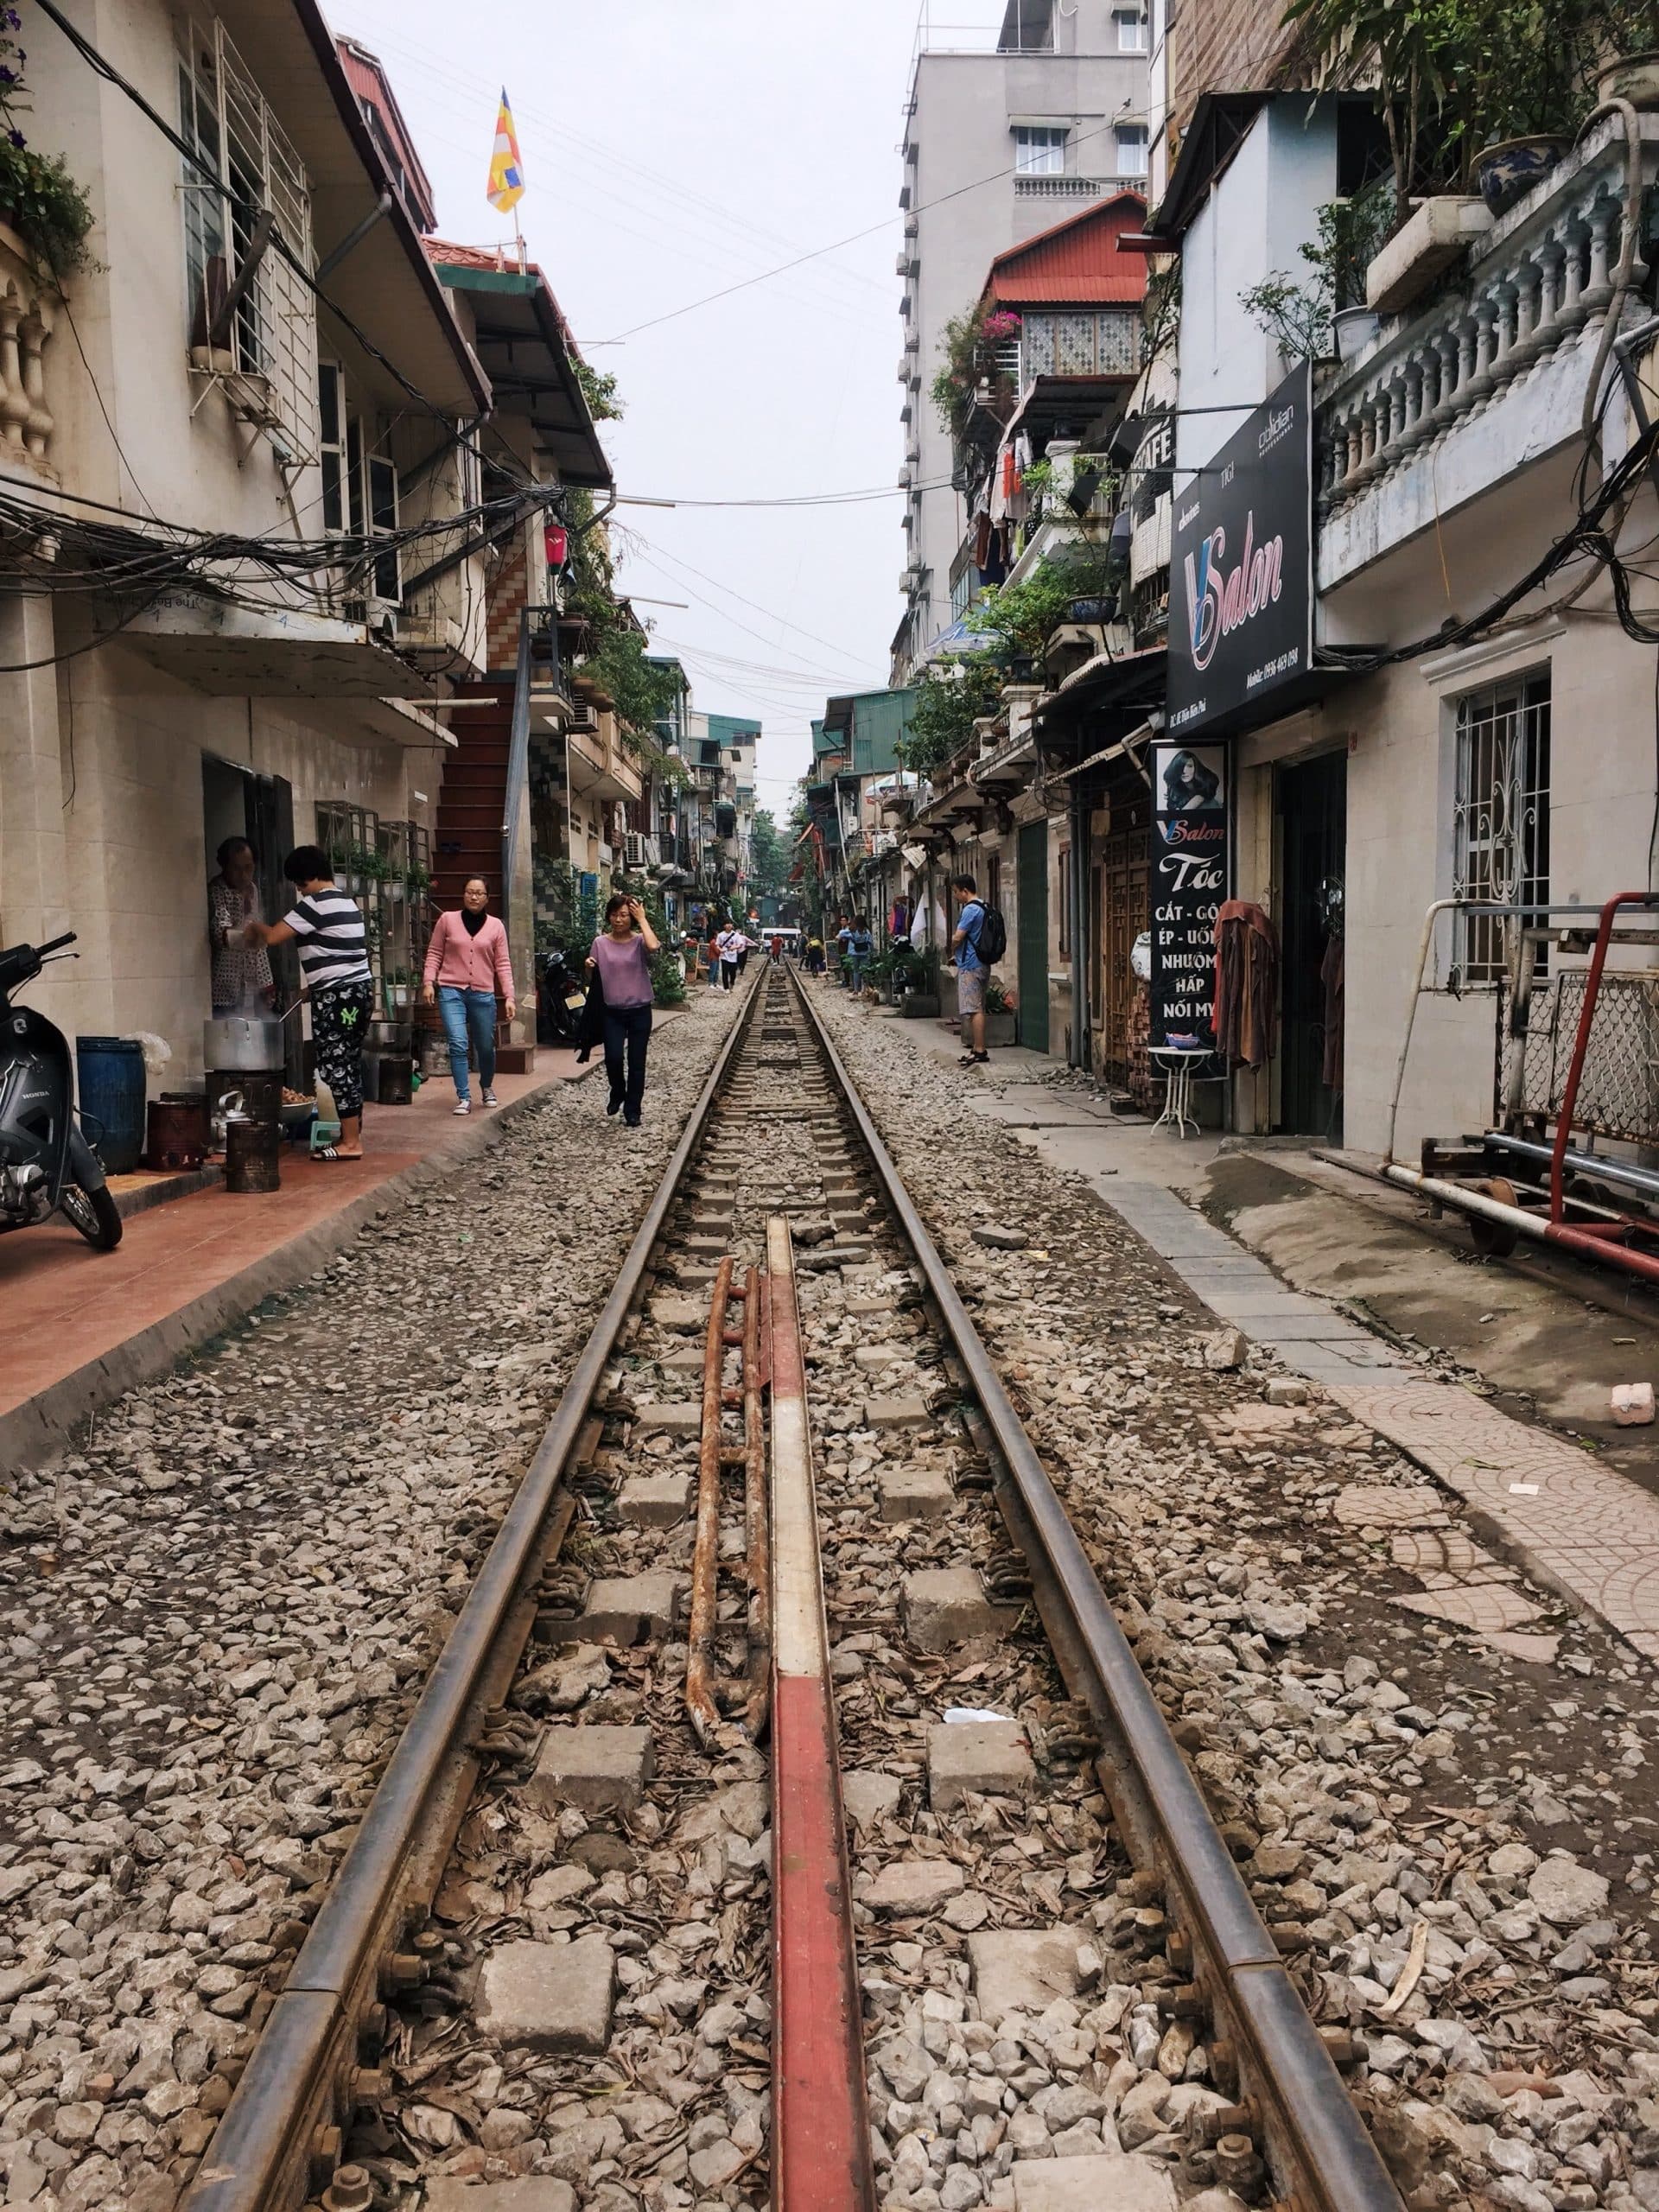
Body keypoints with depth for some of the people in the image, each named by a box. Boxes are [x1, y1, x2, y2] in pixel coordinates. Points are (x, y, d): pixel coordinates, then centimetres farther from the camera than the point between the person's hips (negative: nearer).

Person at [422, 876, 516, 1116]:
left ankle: (487, 1088, 37)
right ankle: (464, 1097, -6)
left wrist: (509, 997, -2)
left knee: (486, 1047, 11)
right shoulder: (447, 920, 2)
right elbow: (434, 953, 6)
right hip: (451, 991, -1)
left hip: (483, 994, 2)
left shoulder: (496, 925, 4)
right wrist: (429, 982, -6)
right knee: (458, 1045, -14)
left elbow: (503, 963, 4)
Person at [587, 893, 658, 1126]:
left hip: (640, 1011, -1)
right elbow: (594, 977, 9)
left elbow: (654, 947, -29)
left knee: (636, 1062, 4)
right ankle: (617, 1094, 21)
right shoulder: (600, 943, 1)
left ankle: (632, 1111, 17)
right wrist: (589, 967, -13)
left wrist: (642, 919, -18)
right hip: (613, 1011, 1)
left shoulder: (639, 941, -5)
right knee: (614, 1058, -11)